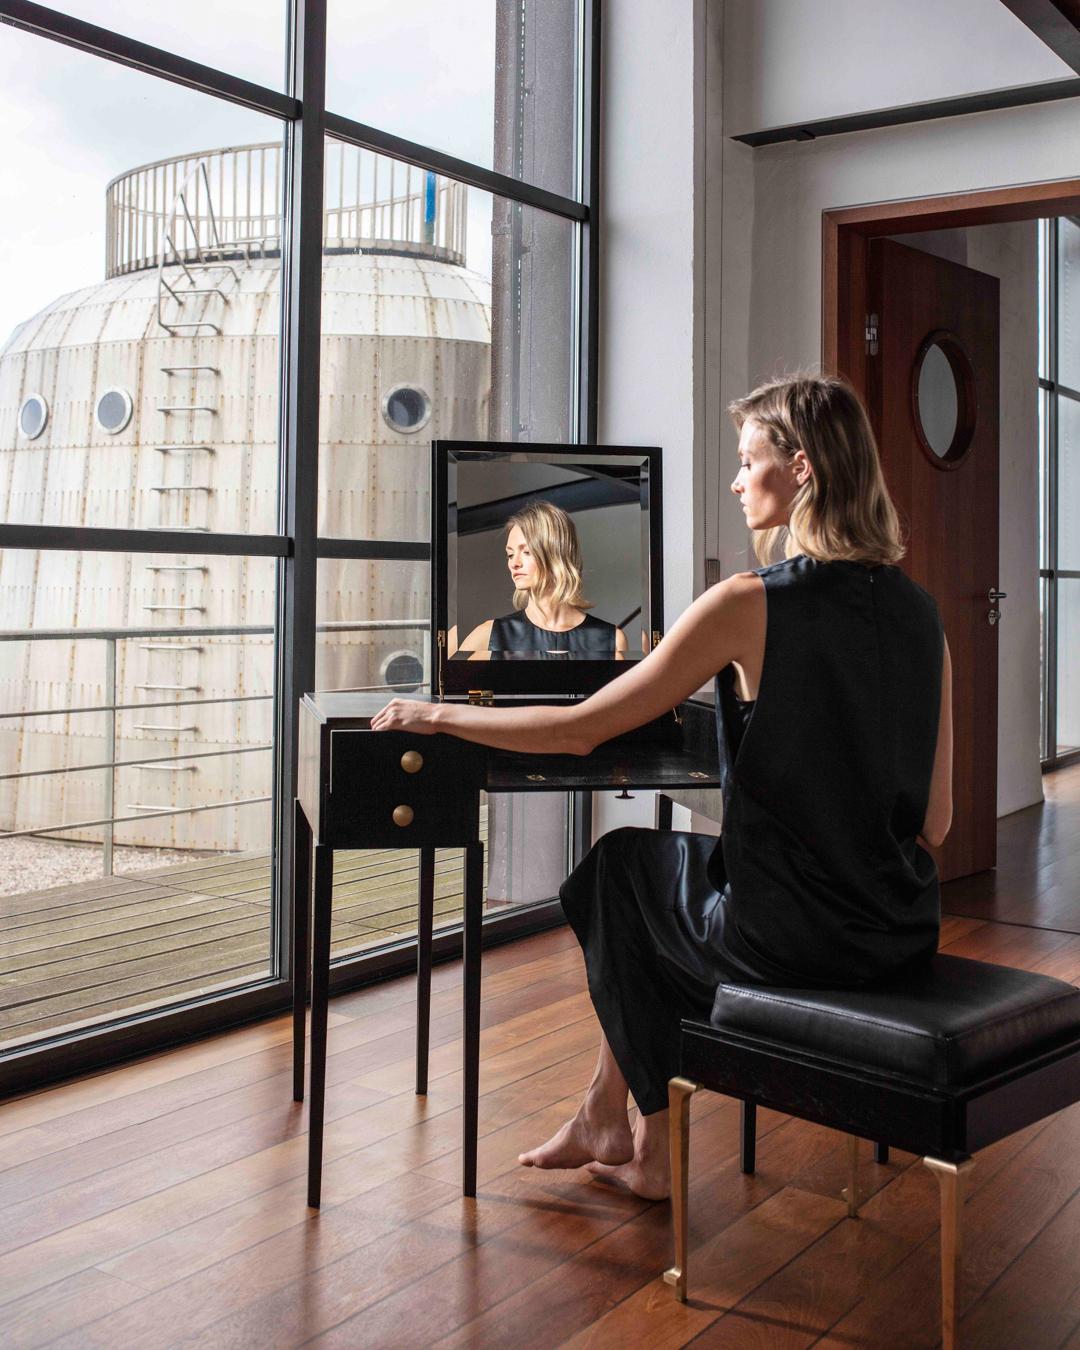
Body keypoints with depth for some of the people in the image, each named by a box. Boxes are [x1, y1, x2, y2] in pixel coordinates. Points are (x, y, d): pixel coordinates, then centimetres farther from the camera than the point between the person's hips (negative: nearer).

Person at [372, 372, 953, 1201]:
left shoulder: (751, 604, -16)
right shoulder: (919, 612, 2)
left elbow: (580, 732, -11)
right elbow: (936, 819, 6)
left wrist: (437, 716, 1)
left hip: (794, 937, -6)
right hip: (903, 931, 7)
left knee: (621, 867, 23)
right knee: (678, 869, 29)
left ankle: (654, 1148, 37)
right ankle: (606, 1122, 40)